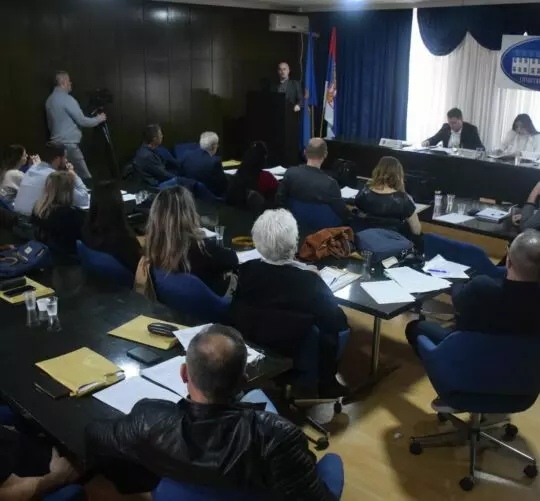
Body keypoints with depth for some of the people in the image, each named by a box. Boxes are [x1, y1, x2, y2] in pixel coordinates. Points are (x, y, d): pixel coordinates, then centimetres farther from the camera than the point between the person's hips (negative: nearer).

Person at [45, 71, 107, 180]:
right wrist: (99, 119, 5)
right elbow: (81, 121, -11)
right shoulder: (67, 99, -13)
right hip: (68, 144, -9)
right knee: (85, 178, -6)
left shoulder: (50, 100, 13)